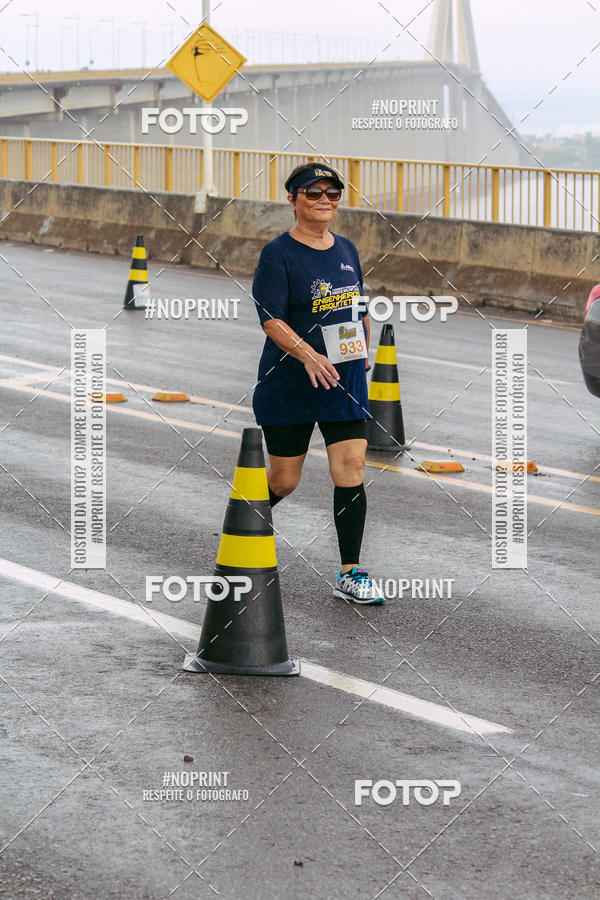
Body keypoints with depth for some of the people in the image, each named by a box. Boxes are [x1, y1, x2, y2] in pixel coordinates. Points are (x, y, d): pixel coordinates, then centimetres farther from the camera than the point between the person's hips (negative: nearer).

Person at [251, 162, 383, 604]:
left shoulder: (347, 249, 9)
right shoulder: (278, 253, -10)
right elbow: (271, 319, -19)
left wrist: (362, 360, 18)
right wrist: (308, 355, -32)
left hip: (345, 384, 5)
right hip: (289, 385, -5)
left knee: (352, 470, -6)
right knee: (284, 479, 5)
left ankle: (350, 575, -2)